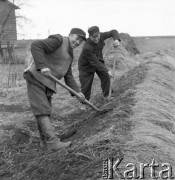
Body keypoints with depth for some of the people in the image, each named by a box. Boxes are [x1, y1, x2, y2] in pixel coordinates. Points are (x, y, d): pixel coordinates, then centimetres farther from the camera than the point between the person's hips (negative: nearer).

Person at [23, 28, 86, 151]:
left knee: (44, 110, 12)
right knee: (42, 110, -13)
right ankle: (53, 142, -18)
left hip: (47, 83, 9)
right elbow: (36, 46, -21)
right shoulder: (59, 40, -9)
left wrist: (77, 92, 3)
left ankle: (46, 141, 20)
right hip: (36, 77, -9)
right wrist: (42, 66, -30)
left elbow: (68, 76, 15)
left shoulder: (69, 55, 18)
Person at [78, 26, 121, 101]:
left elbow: (113, 32, -9)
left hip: (98, 60, 6)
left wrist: (116, 40, -31)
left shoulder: (101, 36, -21)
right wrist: (107, 71, -33)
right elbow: (95, 62, -32)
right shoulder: (87, 48, -37)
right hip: (86, 65, -6)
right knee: (86, 86, -3)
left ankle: (107, 95, 3)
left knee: (105, 76, -12)